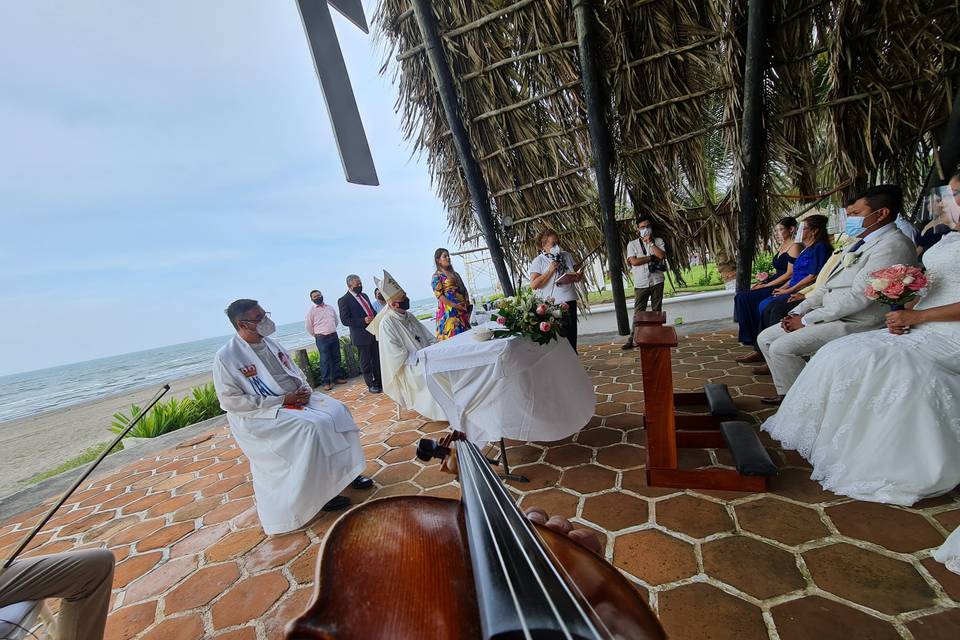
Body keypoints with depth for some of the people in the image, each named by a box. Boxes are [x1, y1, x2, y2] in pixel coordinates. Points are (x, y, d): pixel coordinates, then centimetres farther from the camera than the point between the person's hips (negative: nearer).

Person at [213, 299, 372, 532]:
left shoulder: (270, 343, 8)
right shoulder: (226, 357, -12)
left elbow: (296, 371, 17)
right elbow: (231, 401, -16)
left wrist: (304, 389, -6)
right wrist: (281, 400, -20)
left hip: (296, 399, 7)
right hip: (260, 414, -6)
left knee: (337, 411, -12)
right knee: (309, 428, -29)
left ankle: (345, 469, 0)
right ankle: (318, 492, -12)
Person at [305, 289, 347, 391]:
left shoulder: (330, 307, 9)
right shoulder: (311, 311, -3)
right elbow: (309, 327, 2)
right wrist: (317, 336, 8)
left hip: (334, 336, 4)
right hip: (322, 339, -4)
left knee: (336, 358, 9)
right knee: (325, 360, -3)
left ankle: (338, 377, 21)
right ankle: (326, 382, 2)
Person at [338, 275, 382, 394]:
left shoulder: (364, 295, 13)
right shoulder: (343, 300, -9)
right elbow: (345, 320, -14)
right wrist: (363, 321, -24)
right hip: (361, 335, -6)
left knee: (377, 359, 12)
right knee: (366, 362, 5)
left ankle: (380, 382, 24)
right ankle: (371, 385, 18)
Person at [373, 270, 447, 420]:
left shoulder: (409, 316, 11)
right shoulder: (387, 323, -12)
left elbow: (427, 336, 14)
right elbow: (397, 354, -17)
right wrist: (422, 357, -18)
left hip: (426, 358, 7)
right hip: (410, 368, -7)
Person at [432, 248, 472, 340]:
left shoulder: (455, 274, 21)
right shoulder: (437, 276, 0)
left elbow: (464, 291, 20)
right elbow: (439, 295, -10)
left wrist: (468, 304, 4)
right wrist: (454, 305, -19)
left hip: (462, 310, 7)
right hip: (448, 311, -7)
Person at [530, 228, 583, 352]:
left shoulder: (567, 256, 12)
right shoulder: (538, 261, -3)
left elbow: (576, 274, 24)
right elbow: (534, 285, -13)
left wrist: (578, 277, 0)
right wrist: (550, 270, -15)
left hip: (569, 301, 5)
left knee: (571, 335, 8)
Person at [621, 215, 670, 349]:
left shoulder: (658, 241, 7)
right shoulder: (632, 244, 2)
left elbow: (662, 255, -10)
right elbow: (634, 261, -12)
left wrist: (650, 242, -9)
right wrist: (652, 257, -8)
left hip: (656, 281, 2)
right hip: (640, 284, -2)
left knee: (657, 311, 9)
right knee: (638, 313, -1)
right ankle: (632, 339, 2)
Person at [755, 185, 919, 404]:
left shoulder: (893, 245, -13)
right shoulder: (861, 243, 19)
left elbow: (858, 296, -21)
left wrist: (807, 319, -17)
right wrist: (798, 312, 3)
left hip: (854, 324, -10)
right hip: (830, 316, 10)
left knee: (781, 348, -24)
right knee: (765, 338, 3)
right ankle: (787, 394, 10)